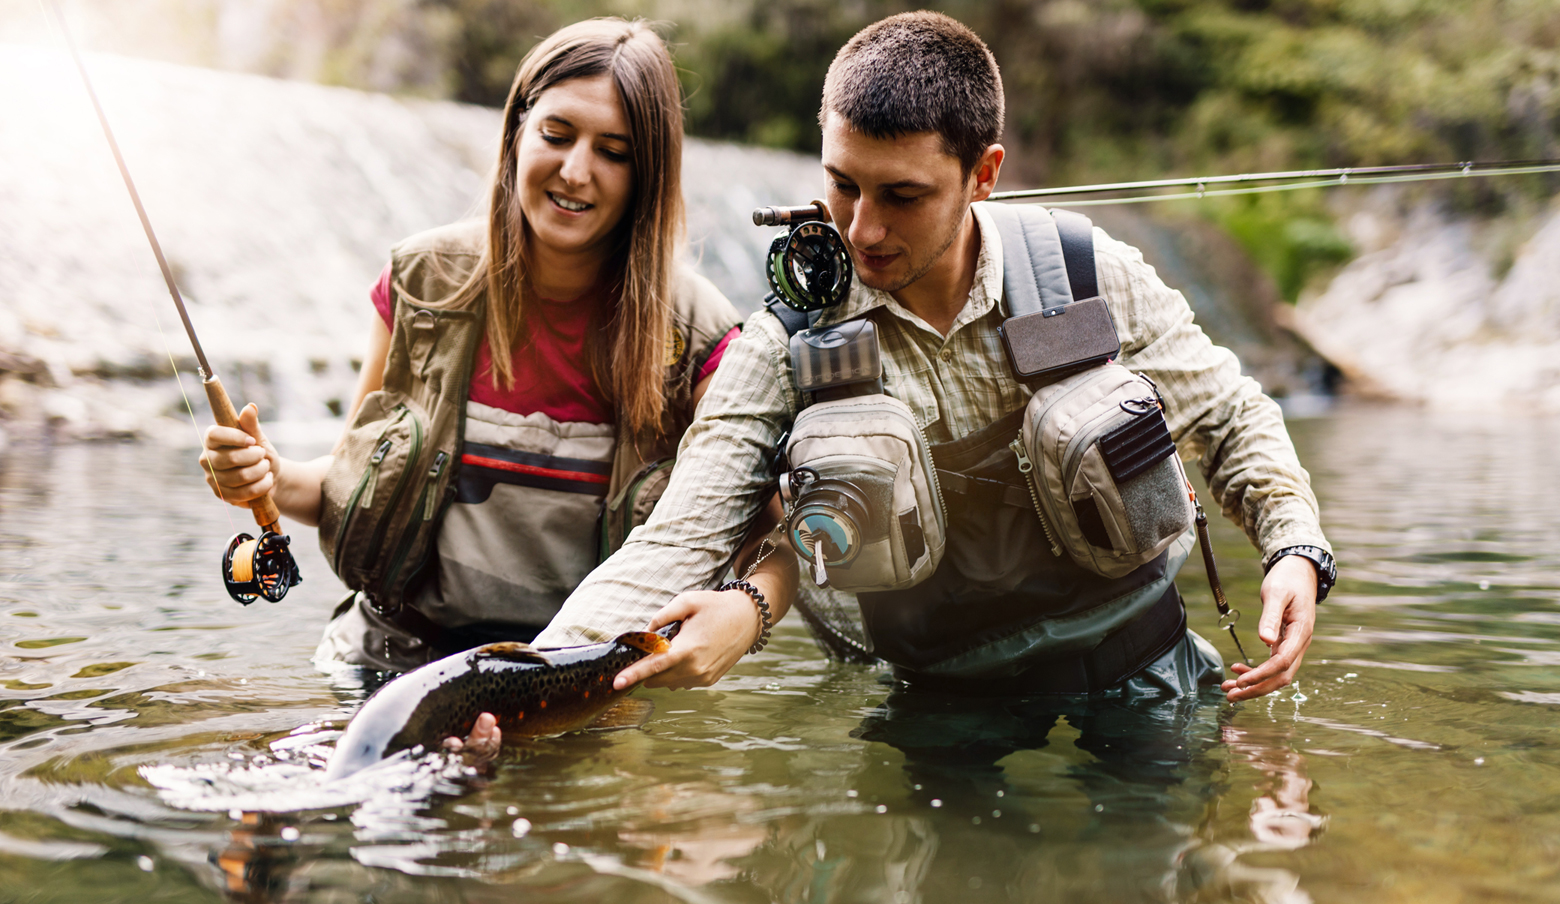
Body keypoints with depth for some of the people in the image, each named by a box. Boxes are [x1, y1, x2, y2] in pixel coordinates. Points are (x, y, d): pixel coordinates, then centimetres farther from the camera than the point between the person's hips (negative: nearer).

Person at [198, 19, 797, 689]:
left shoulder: (691, 332, -8)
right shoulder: (425, 279, -2)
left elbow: (775, 538, -12)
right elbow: (358, 483, 8)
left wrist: (740, 612, -35)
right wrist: (275, 482, -13)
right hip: (404, 651, 1)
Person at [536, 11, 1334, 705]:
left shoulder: (1096, 279, -7)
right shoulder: (784, 351, -11)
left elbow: (1232, 423, 7)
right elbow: (674, 544, -17)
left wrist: (1295, 548, -11)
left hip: (1146, 686, 0)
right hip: (955, 711, 0)